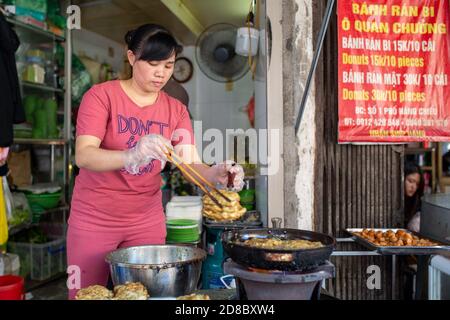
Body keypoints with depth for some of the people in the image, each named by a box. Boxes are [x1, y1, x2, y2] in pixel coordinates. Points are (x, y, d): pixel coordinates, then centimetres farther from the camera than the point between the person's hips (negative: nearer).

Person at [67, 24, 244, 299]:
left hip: (147, 221, 3)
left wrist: (216, 174, -32)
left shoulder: (176, 109, 2)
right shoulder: (101, 96, -11)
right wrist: (132, 156, -43)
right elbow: (83, 156, -24)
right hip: (94, 219, -3)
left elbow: (191, 164, -9)